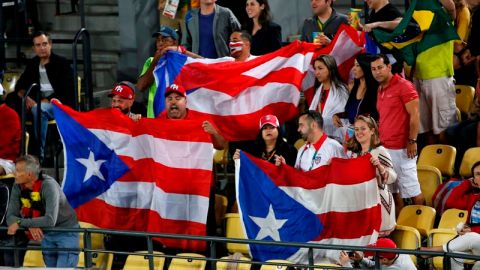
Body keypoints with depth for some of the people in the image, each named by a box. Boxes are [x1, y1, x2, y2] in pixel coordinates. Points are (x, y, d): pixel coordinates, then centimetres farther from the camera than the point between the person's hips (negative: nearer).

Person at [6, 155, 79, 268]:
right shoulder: (18, 187, -10)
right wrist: (30, 226, -29)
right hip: (46, 235, 6)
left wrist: (20, 223, -34)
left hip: (66, 233, -6)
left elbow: (50, 220, -37)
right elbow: (11, 216, -10)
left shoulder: (48, 185, -28)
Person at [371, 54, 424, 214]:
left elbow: (414, 115, -12)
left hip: (402, 147, -8)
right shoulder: (380, 90, 15)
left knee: (411, 188, -5)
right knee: (393, 190, 9)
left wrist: (412, 141, -17)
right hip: (385, 147, 8)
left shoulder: (403, 86, -8)